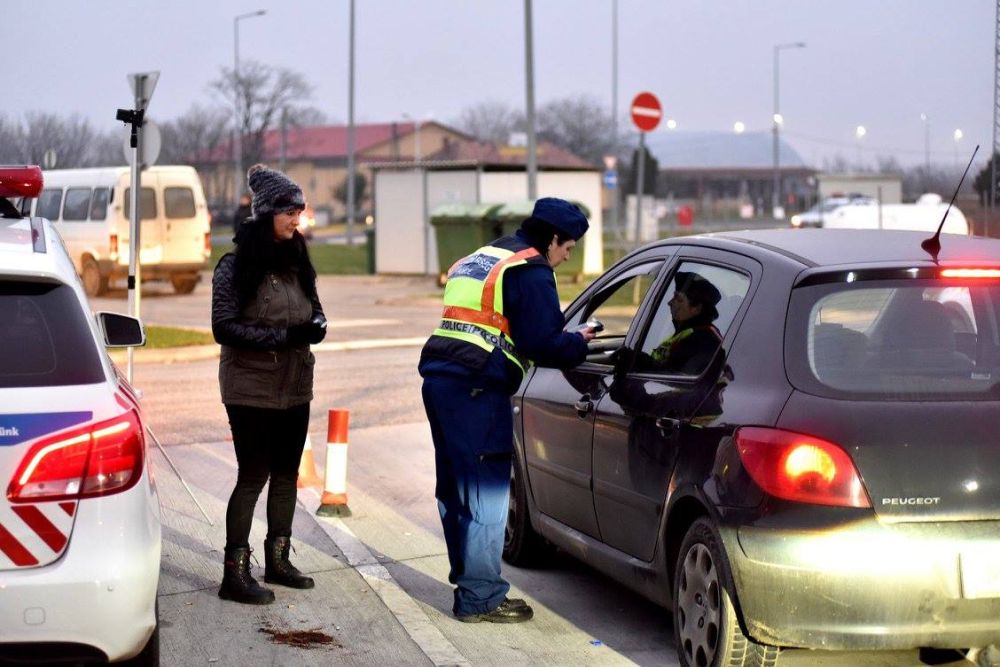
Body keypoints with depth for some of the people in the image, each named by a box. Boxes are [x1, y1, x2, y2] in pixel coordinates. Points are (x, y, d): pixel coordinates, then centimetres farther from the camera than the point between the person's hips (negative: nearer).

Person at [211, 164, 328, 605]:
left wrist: (316, 327, -7)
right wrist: (283, 336, -23)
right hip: (251, 390, -7)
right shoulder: (236, 266, -11)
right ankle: (235, 573, -2)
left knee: (286, 474, 13)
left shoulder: (296, 261, 8)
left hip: (294, 387, 7)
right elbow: (225, 328, -15)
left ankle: (277, 560, 26)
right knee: (253, 477, -7)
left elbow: (314, 309, 18)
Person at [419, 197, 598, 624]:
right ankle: (480, 599, -1)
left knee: (456, 490, 18)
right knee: (486, 496, -4)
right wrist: (579, 343, 7)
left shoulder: (476, 260, 24)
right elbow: (542, 344, -12)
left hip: (439, 379, 9)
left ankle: (467, 580, 29)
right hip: (477, 389, -9)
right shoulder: (530, 272, -5)